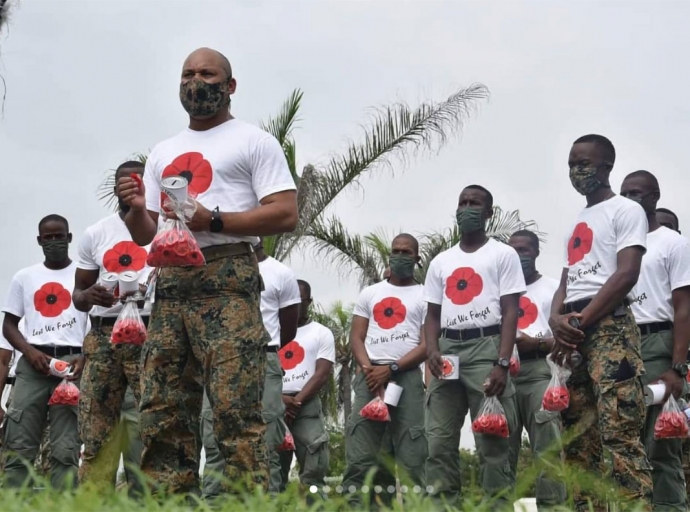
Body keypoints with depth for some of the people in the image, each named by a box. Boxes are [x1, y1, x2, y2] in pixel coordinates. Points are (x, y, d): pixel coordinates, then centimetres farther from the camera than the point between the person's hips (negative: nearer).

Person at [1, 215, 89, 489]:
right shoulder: (24, 277, 18)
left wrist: (85, 357, -9)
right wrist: (29, 351, -4)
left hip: (72, 362, -2)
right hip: (32, 363, 2)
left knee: (65, 449, -8)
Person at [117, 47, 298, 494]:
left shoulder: (253, 142, 6)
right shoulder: (163, 153, 25)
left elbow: (286, 215, -6)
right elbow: (145, 235, 25)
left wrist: (212, 221, -15)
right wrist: (136, 209, 2)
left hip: (226, 280, -6)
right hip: (170, 283, 6)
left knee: (236, 411, -14)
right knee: (161, 413, 0)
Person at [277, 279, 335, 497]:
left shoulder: (321, 333, 10)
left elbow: (322, 373, 0)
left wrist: (297, 400, -10)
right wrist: (279, 399, -8)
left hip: (307, 405, -3)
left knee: (313, 469, -16)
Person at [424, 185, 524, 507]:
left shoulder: (503, 254, 6)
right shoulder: (441, 262, 19)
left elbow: (510, 312, -2)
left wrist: (503, 363, -13)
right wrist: (432, 351, -2)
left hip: (486, 346, -4)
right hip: (448, 349, 5)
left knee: (492, 442, -8)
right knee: (439, 440, -1)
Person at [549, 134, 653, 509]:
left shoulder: (626, 211, 3)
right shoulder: (576, 224, 26)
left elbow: (626, 274, -9)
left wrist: (580, 323, -12)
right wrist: (557, 320, -2)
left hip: (609, 329, -8)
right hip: (572, 336, 8)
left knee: (619, 434, -18)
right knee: (576, 436, 2)